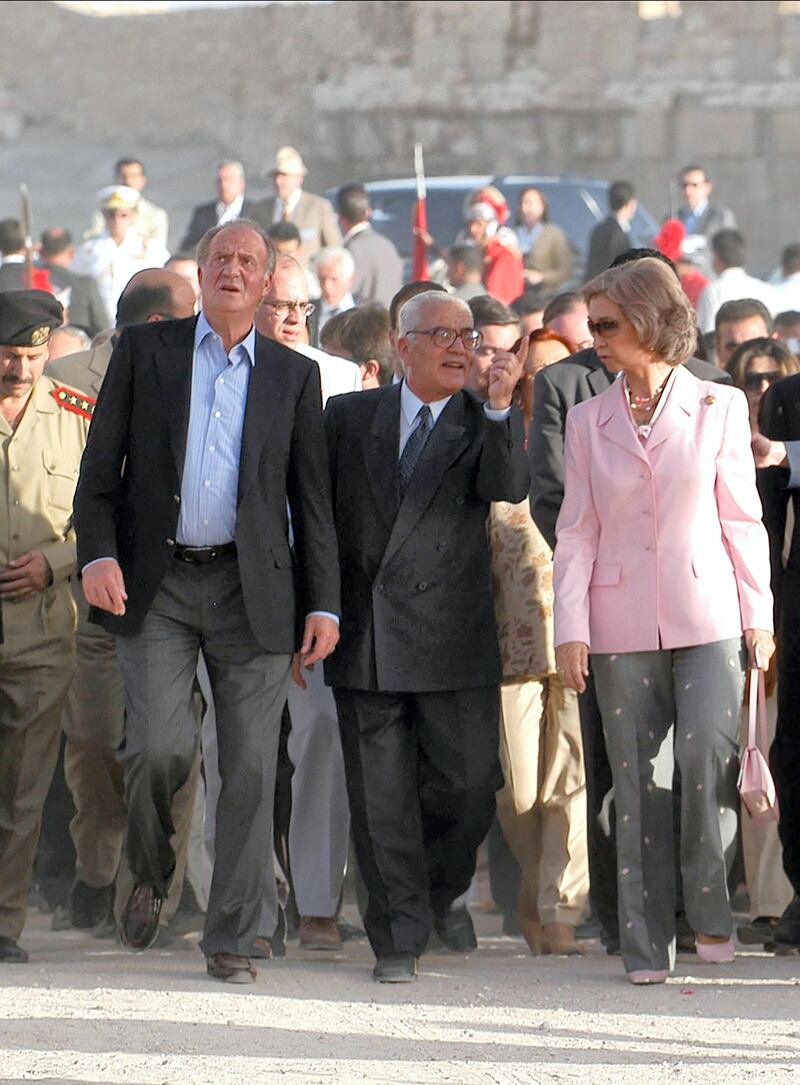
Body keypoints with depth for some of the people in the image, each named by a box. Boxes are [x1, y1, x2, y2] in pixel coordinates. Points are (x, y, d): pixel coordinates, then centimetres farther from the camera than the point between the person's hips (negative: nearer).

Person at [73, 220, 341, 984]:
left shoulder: (294, 376, 11)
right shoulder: (144, 351, 8)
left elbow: (311, 499, 10)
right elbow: (100, 465, 5)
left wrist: (323, 604, 3)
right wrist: (97, 554, -9)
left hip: (252, 590, 1)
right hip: (154, 585, -1)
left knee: (250, 769, -3)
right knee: (160, 746, -15)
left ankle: (230, 937, 5)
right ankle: (150, 874, 14)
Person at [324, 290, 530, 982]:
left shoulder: (485, 426, 6)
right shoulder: (349, 417, 10)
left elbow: (510, 487, -13)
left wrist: (500, 408, -25)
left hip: (452, 633, -1)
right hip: (364, 633, 1)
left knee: (468, 781, -2)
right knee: (380, 793, 1)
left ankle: (443, 892, 27)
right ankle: (399, 936, 8)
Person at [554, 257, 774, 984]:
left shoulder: (718, 408, 4)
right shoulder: (590, 421, 8)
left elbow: (741, 519, 5)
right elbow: (577, 533, 7)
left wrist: (758, 615, 1)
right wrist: (570, 628, -1)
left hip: (707, 616, -2)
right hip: (623, 624, 2)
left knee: (709, 756, -16)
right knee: (639, 783, 1)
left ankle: (711, 910, 0)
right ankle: (648, 945, 4)